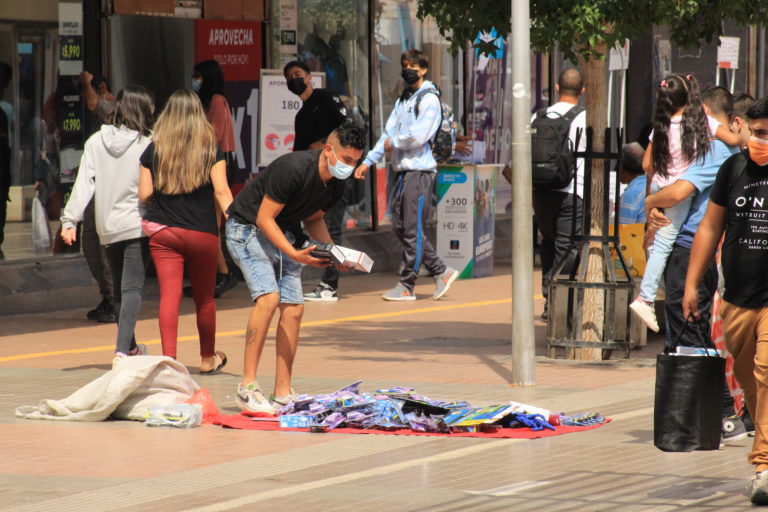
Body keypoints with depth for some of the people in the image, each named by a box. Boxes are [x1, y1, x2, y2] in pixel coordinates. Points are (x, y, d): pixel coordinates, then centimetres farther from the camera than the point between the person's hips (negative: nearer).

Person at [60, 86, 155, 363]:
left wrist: (70, 219, -4)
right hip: (137, 224, -4)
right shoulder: (147, 144, -10)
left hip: (107, 228, 4)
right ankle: (122, 349, -22)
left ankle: (129, 347, 32)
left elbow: (84, 183, -3)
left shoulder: (95, 142, 0)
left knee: (120, 288, 18)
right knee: (132, 288, -7)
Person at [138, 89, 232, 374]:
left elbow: (144, 195, 4)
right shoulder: (211, 150, -2)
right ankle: (208, 358, 29)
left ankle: (169, 358, -18)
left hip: (162, 232, 0)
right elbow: (221, 192, -9)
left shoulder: (154, 151, 2)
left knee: (169, 295, -5)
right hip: (202, 233, 0)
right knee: (204, 298, 14)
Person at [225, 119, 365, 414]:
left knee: (293, 309, -1)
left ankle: (282, 395, 4)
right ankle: (247, 387, -23)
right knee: (269, 297, -25)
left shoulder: (336, 185, -2)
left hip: (284, 234, 8)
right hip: (248, 229, -8)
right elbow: (264, 218, -25)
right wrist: (294, 254, -32)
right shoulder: (294, 169, -28)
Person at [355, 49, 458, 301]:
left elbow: (418, 136, -17)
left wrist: (393, 144, -3)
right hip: (403, 170, 9)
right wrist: (368, 161, 11)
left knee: (413, 228, -6)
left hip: (420, 169, -9)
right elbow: (389, 133, 18)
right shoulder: (403, 99, 20)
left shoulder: (428, 99, -7)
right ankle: (441, 272, 15)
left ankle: (407, 285, -2)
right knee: (400, 227, 7)